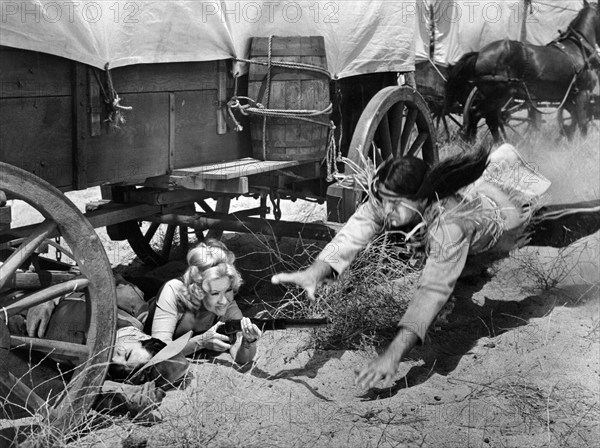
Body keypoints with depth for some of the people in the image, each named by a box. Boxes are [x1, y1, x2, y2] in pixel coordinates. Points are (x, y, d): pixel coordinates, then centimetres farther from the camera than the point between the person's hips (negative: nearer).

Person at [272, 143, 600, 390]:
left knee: (562, 232, 21)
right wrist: (316, 271, -65)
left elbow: (435, 288, -58)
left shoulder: (449, 221, -50)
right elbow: (357, 229, -45)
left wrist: (394, 354, -68)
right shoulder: (387, 198, -33)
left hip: (513, 212, -5)